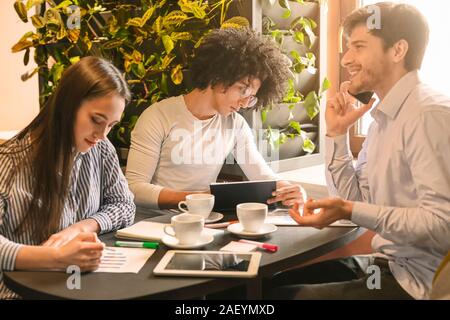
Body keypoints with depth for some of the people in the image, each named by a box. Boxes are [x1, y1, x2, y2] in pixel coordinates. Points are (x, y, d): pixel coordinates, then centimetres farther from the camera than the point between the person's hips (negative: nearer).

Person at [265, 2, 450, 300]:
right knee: (273, 283, 9)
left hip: (418, 279, -8)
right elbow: (356, 200, 10)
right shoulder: (386, 116, 11)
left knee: (282, 293, -10)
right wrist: (337, 133, 1)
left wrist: (349, 211, -28)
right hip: (388, 264, 9)